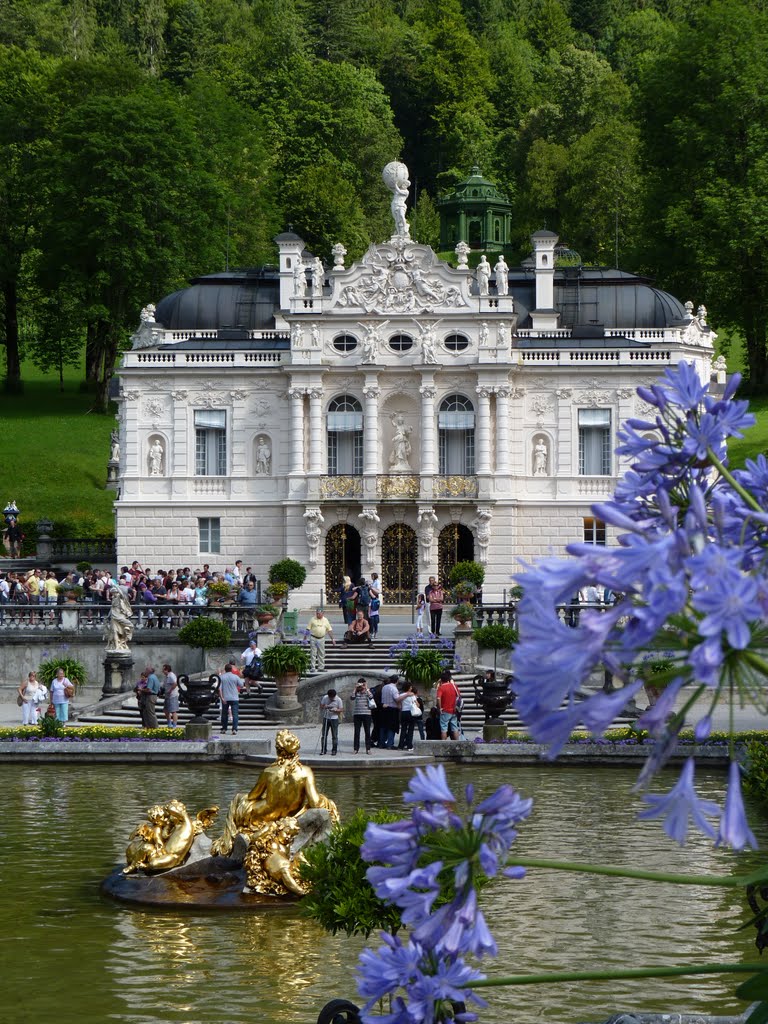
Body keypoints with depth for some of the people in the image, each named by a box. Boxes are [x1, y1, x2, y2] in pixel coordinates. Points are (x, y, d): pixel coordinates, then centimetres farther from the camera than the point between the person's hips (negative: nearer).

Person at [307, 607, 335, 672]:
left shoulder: (325, 620, 5)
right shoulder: (313, 619, -2)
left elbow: (329, 630, 8)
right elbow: (308, 629, -1)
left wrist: (332, 639, 4)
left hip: (321, 639, 3)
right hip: (313, 638, -3)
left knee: (321, 654, 6)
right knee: (313, 653, -4)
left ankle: (321, 667, 14)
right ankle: (312, 668, -1)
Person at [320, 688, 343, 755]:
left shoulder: (338, 700, -7)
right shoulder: (325, 698, -2)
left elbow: (341, 709, -5)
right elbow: (321, 707, 4)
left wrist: (334, 710, -23)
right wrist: (325, 707, -19)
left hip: (334, 719, -2)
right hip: (326, 718, 2)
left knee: (334, 736, 0)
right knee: (324, 735, 1)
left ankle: (334, 750, 8)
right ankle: (323, 750, 8)